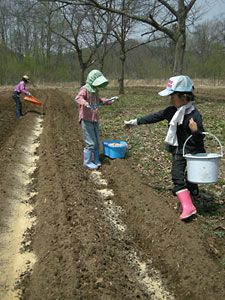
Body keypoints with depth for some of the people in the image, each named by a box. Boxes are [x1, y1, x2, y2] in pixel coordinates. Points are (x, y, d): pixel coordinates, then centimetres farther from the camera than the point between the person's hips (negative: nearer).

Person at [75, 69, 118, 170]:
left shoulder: (95, 91, 12)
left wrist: (109, 100, 27)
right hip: (86, 120, -8)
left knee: (96, 142, 14)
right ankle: (87, 162, 6)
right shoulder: (85, 89, -14)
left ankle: (96, 161, 27)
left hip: (95, 120, 8)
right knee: (90, 143, -7)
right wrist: (85, 103, -54)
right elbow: (78, 98, -35)